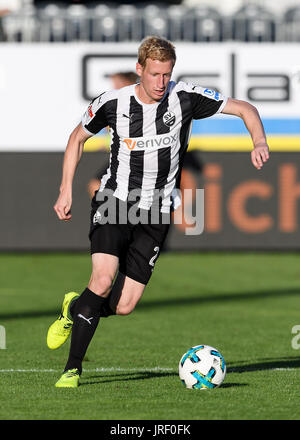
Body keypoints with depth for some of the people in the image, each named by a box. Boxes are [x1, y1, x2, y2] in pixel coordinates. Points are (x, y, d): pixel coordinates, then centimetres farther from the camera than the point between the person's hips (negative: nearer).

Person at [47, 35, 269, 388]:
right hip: (114, 201, -2)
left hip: (156, 213, 2)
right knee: (104, 279, -25)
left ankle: (75, 308, 29)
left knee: (124, 306, -6)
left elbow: (244, 109, 0)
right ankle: (72, 370, -11)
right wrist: (66, 190, 5)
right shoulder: (112, 103, -7)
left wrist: (259, 142, -20)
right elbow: (78, 137, 11)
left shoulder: (184, 98, -7)